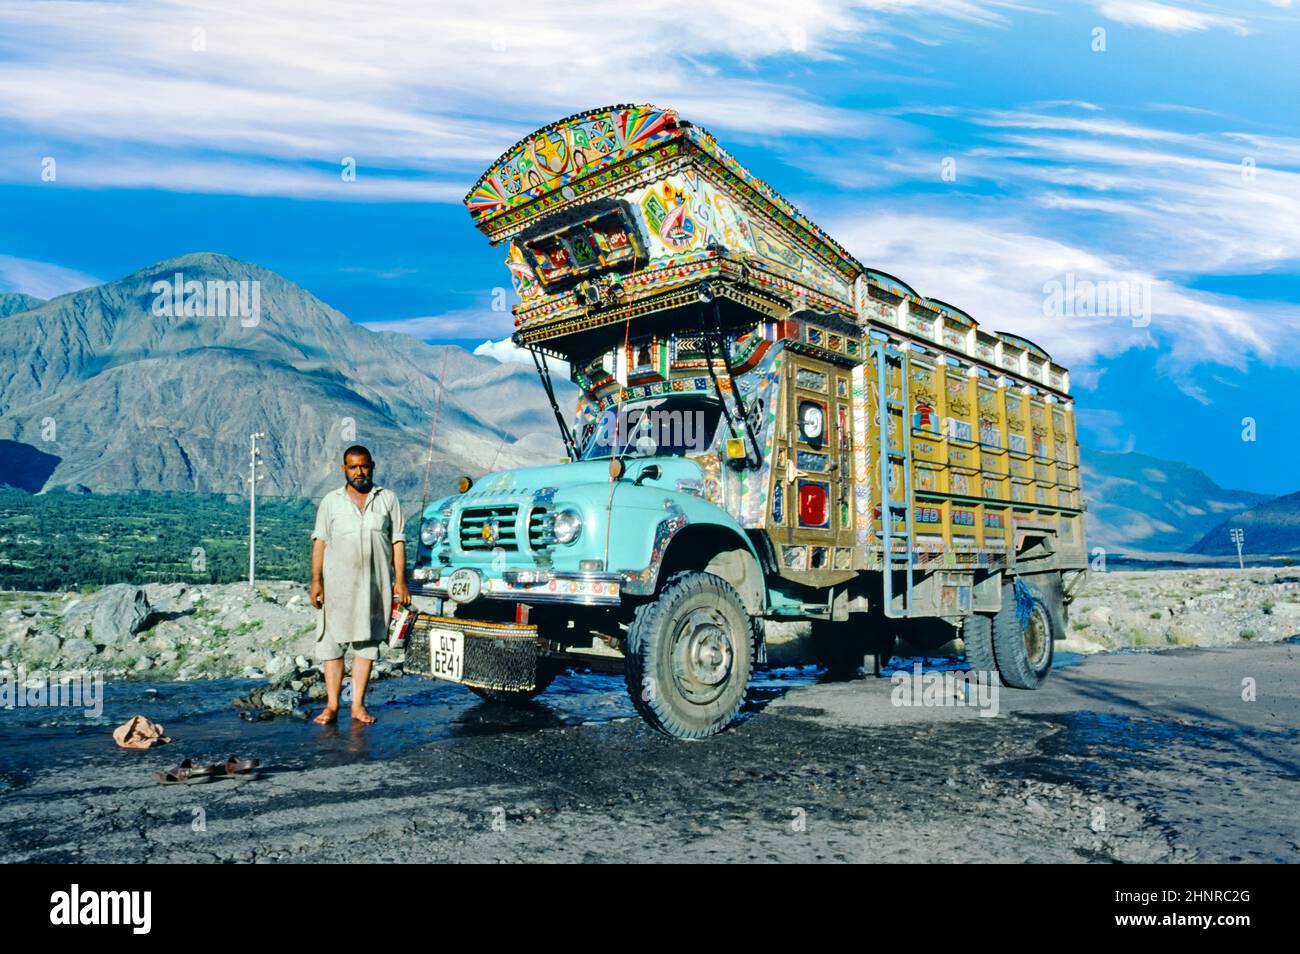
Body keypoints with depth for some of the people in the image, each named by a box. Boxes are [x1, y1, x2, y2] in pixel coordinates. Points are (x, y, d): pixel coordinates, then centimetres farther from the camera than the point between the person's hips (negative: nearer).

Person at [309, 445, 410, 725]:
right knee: (331, 640, -1)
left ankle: (358, 705, 10)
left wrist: (400, 581, -1)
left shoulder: (388, 499, 8)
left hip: (375, 584, 1)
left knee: (367, 642, 4)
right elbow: (319, 542, 3)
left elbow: (397, 541, 6)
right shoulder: (330, 501, 7)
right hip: (337, 583, 0)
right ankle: (332, 704, 5)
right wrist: (316, 580, -7)